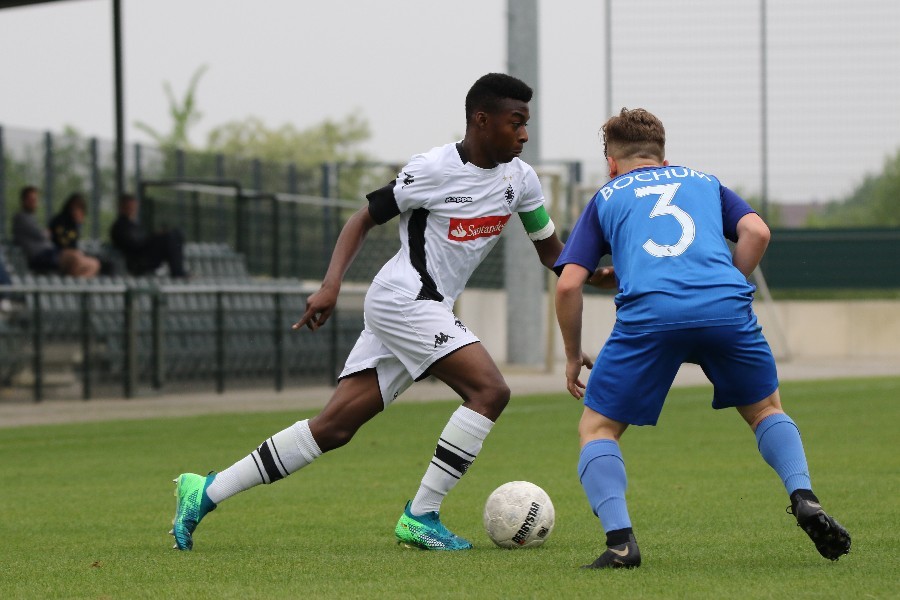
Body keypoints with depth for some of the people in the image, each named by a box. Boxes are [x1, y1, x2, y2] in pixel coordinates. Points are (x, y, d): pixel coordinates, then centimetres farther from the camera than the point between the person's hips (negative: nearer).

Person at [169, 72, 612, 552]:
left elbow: (550, 251, 17)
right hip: (404, 299, -8)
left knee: (334, 427, 4)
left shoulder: (518, 178, 9)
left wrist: (590, 271, -2)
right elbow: (363, 219, -5)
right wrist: (331, 284, -17)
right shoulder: (434, 169, -12)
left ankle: (207, 492, 7)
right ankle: (420, 517, -14)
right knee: (489, 390, -19)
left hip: (430, 311, 8)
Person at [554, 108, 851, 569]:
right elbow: (756, 232, 14)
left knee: (597, 428, 14)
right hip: (726, 307, 2)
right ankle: (804, 499, 2)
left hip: (648, 311, -2)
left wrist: (572, 357, 27)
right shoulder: (702, 181, 31)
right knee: (765, 409, 26)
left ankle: (619, 540, -7)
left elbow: (568, 284, 16)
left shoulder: (605, 198, 27)